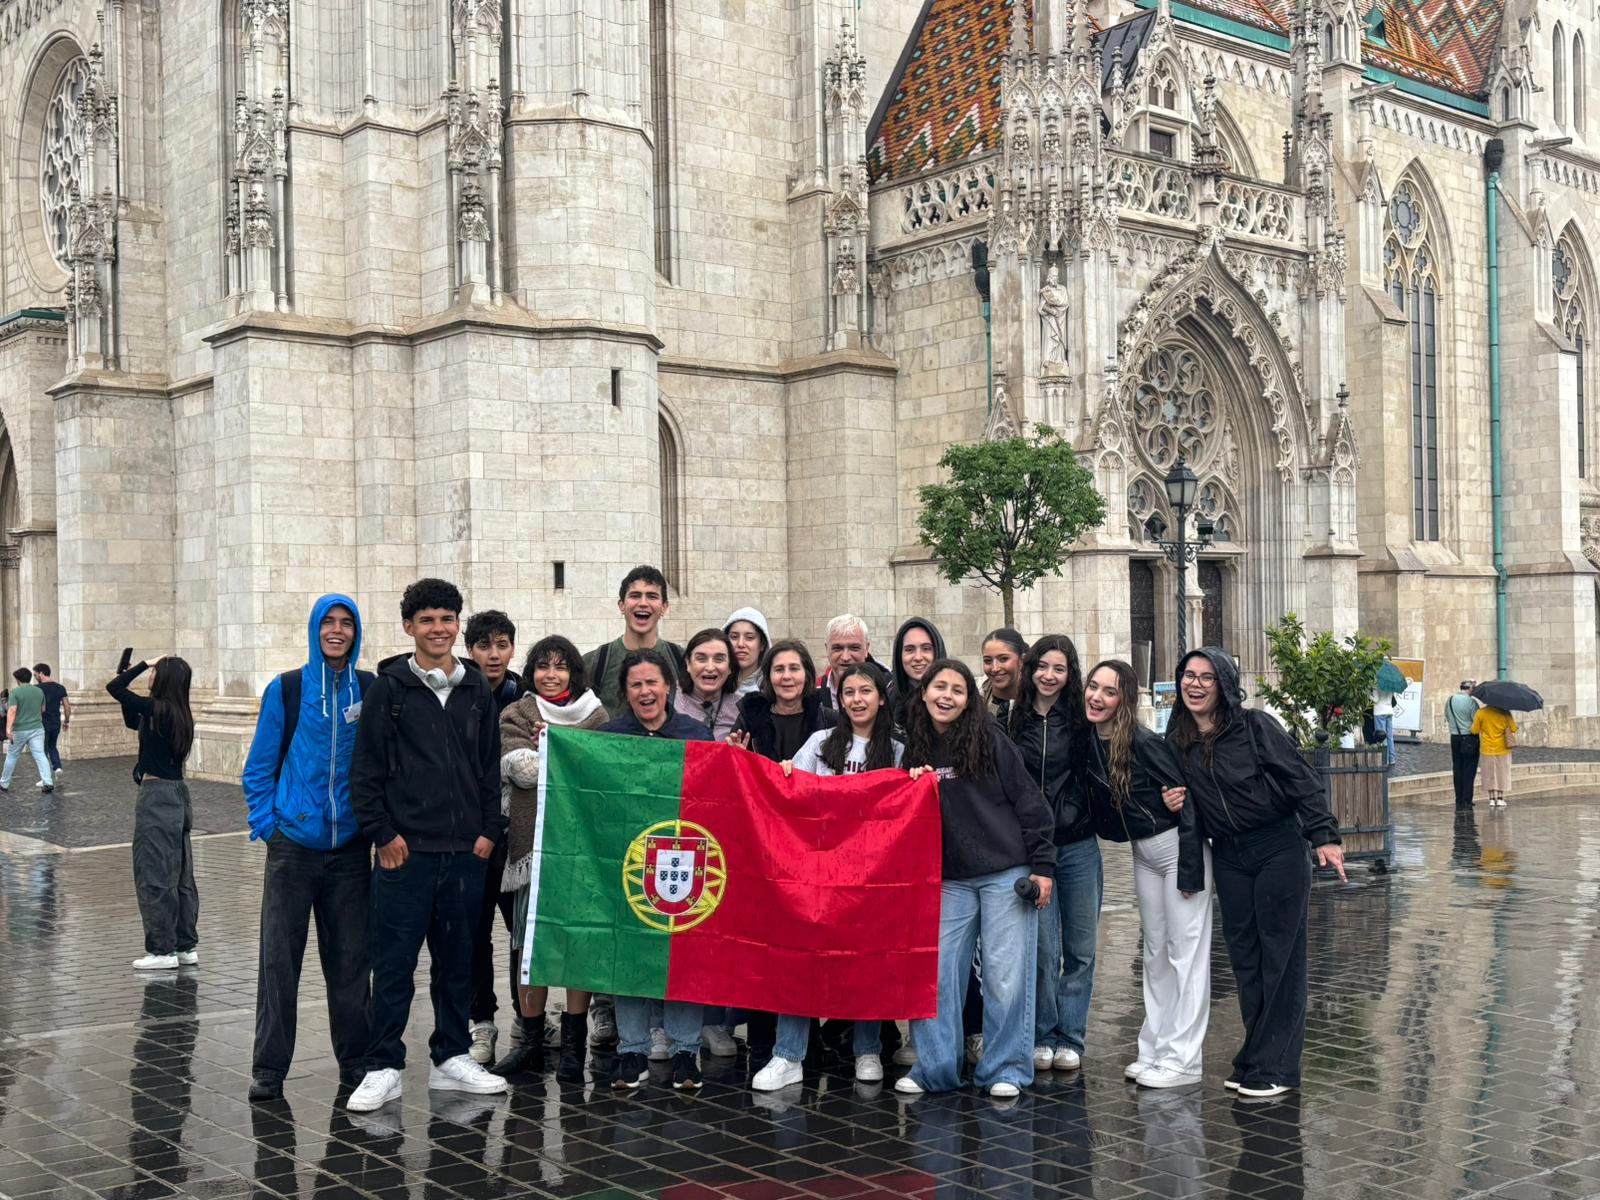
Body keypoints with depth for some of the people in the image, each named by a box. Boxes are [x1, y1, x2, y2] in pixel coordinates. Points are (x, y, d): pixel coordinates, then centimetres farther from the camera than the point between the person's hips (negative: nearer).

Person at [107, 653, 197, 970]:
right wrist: (129, 670, 17)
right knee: (180, 875, 13)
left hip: (157, 796, -9)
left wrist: (145, 664, -3)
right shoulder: (180, 715, 9)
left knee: (153, 875, -1)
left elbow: (114, 687, -12)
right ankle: (186, 946, 18)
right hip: (178, 793, 9)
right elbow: (132, 721, 22)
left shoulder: (157, 709, -15)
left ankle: (162, 950, 3)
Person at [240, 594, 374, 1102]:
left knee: (350, 958, 8)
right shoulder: (286, 690, 1)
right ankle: (268, 1068, 9)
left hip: (351, 846, 1)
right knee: (279, 959, 1)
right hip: (293, 845, -1)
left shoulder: (373, 692, 3)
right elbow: (258, 767, 5)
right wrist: (265, 822, -2)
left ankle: (354, 1058, 20)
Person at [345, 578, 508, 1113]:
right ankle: (383, 1068, 9)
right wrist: (383, 833, -8)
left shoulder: (478, 691, 10)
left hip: (466, 850, 4)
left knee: (458, 959, 12)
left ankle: (451, 1058, 23)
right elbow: (365, 770, -2)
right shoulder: (388, 688, -1)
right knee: (394, 963, -1)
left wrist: (489, 830, 5)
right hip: (406, 850, -4)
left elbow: (490, 768, 13)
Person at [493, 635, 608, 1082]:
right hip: (533, 839, 0)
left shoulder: (595, 715, 13)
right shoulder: (516, 716, 11)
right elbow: (521, 768, -5)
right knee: (529, 942, 1)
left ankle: (574, 1044, 7)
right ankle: (531, 1041, 12)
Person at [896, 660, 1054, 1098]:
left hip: (1007, 874, -4)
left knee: (1006, 975, -1)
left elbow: (1029, 803, -3)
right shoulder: (917, 749, 9)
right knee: (936, 973, 2)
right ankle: (934, 1067, 13)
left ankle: (1006, 1069, 10)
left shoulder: (991, 740, -3)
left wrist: (1042, 866, -7)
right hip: (949, 880, 4)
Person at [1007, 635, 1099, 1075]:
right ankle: (1042, 1036, 12)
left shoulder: (1081, 720, 2)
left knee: (1081, 948, 6)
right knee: (1043, 948, -2)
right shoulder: (1011, 720, 1)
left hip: (1079, 847, 1)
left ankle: (1069, 1038, 17)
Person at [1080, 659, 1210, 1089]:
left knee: (1185, 950, -2)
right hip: (1142, 852, 8)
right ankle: (1154, 1051, 23)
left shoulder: (1145, 743, -22)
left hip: (1179, 846, -8)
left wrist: (1190, 870, -20)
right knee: (1155, 952, 14)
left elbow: (1188, 799, -20)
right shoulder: (1088, 741, -3)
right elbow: (1097, 805, 11)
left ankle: (1182, 1059, 2)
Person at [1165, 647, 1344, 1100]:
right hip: (1228, 857, 5)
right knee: (1244, 957, 9)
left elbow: (1301, 779, -11)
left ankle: (1274, 1066, 4)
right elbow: (1181, 799, 17)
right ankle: (1255, 1058, 18)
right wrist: (1170, 803, -6)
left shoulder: (1255, 727, -11)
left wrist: (1324, 837, -17)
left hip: (1279, 850, -5)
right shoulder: (1177, 742, 4)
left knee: (1280, 957, -1)